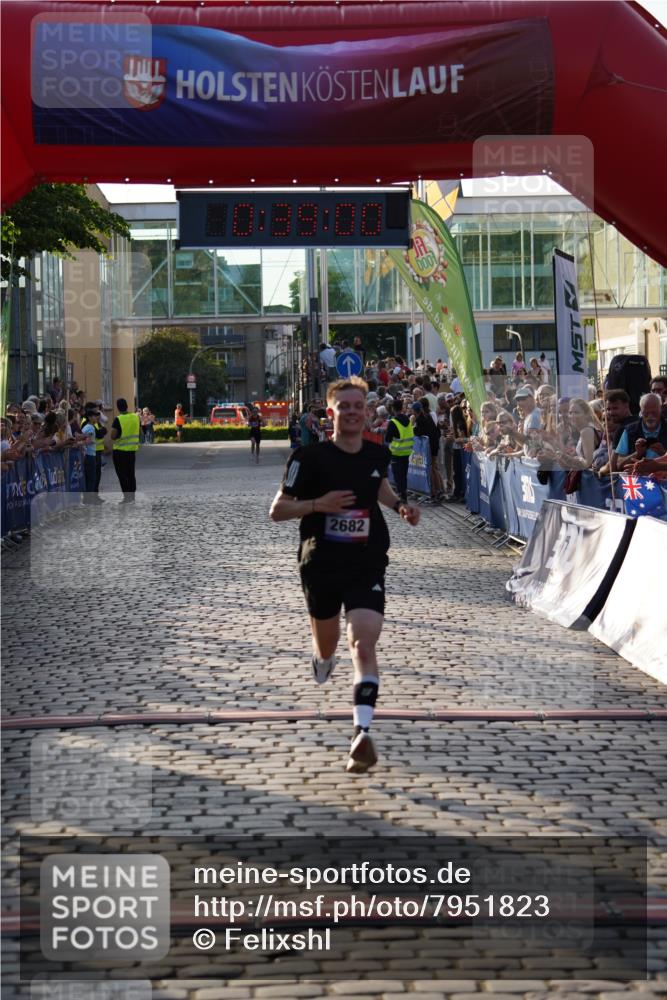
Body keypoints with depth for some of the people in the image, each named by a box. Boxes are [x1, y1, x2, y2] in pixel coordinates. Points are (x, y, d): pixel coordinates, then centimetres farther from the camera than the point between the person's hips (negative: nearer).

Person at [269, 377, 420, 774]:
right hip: (321, 566, 0)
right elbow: (277, 510, -8)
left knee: (364, 645, -18)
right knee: (326, 647, 18)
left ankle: (363, 733, -25)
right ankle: (324, 661, 58)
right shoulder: (310, 457, -10)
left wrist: (400, 506, 8)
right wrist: (317, 504, -23)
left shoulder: (378, 454, 3)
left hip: (368, 566, 1)